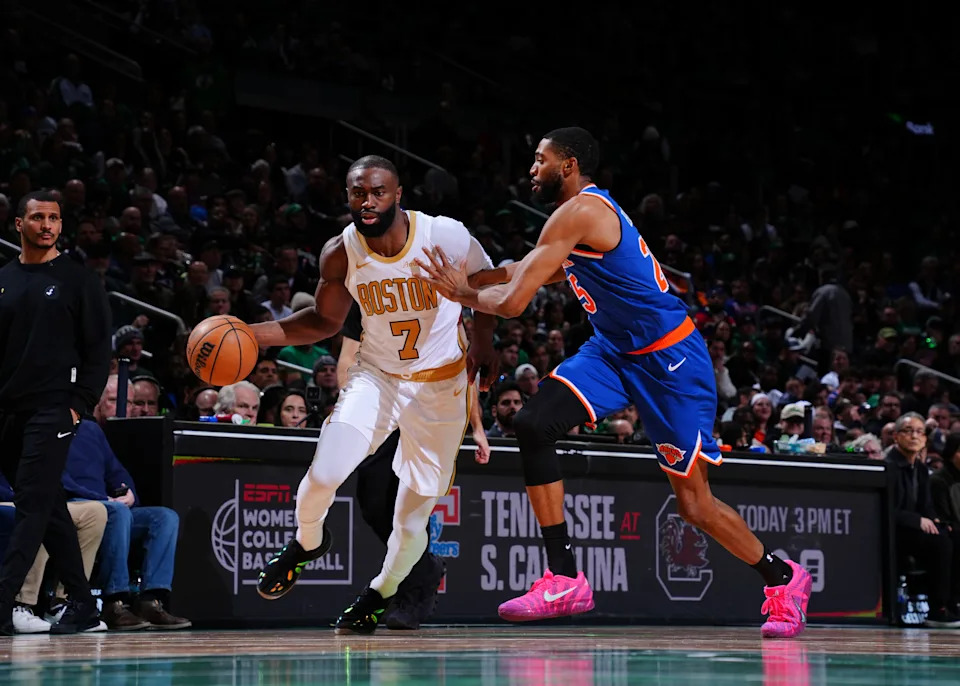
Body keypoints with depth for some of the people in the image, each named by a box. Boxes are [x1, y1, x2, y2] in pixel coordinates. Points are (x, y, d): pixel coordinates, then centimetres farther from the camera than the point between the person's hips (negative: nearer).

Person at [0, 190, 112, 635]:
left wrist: (80, 403, -11)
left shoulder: (78, 280, 1)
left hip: (52, 410, -5)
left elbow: (99, 348, -2)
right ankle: (83, 606, 17)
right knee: (49, 510, 9)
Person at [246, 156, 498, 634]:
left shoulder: (445, 236, -20)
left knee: (414, 516, 0)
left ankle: (379, 594, 30)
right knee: (323, 477, -18)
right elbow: (326, 320, 4)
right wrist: (257, 334, -8)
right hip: (375, 375, 1)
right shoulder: (340, 254, -13)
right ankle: (306, 543, 17)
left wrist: (483, 343, -10)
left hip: (440, 384, -1)